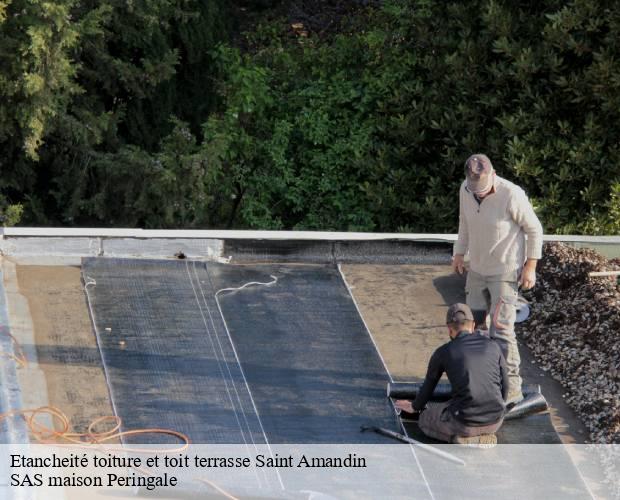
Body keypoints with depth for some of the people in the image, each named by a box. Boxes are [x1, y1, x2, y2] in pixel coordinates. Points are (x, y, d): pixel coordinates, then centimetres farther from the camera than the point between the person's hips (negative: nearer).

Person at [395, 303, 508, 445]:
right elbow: (504, 385, 16)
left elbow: (428, 387, 19)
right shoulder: (493, 346, 7)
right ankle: (484, 435, 7)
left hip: (465, 421, -4)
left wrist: (414, 407, 41)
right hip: (495, 421, 4)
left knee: (425, 419, 24)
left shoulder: (443, 352, 2)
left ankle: (464, 438, -1)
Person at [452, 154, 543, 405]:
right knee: (473, 324, 13)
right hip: (477, 270, 6)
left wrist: (530, 266, -12)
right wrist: (459, 253, 15)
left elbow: (534, 229, -12)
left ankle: (512, 387, -5)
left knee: (501, 328, -12)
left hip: (505, 273, -6)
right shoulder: (466, 190, -6)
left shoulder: (512, 195, -25)